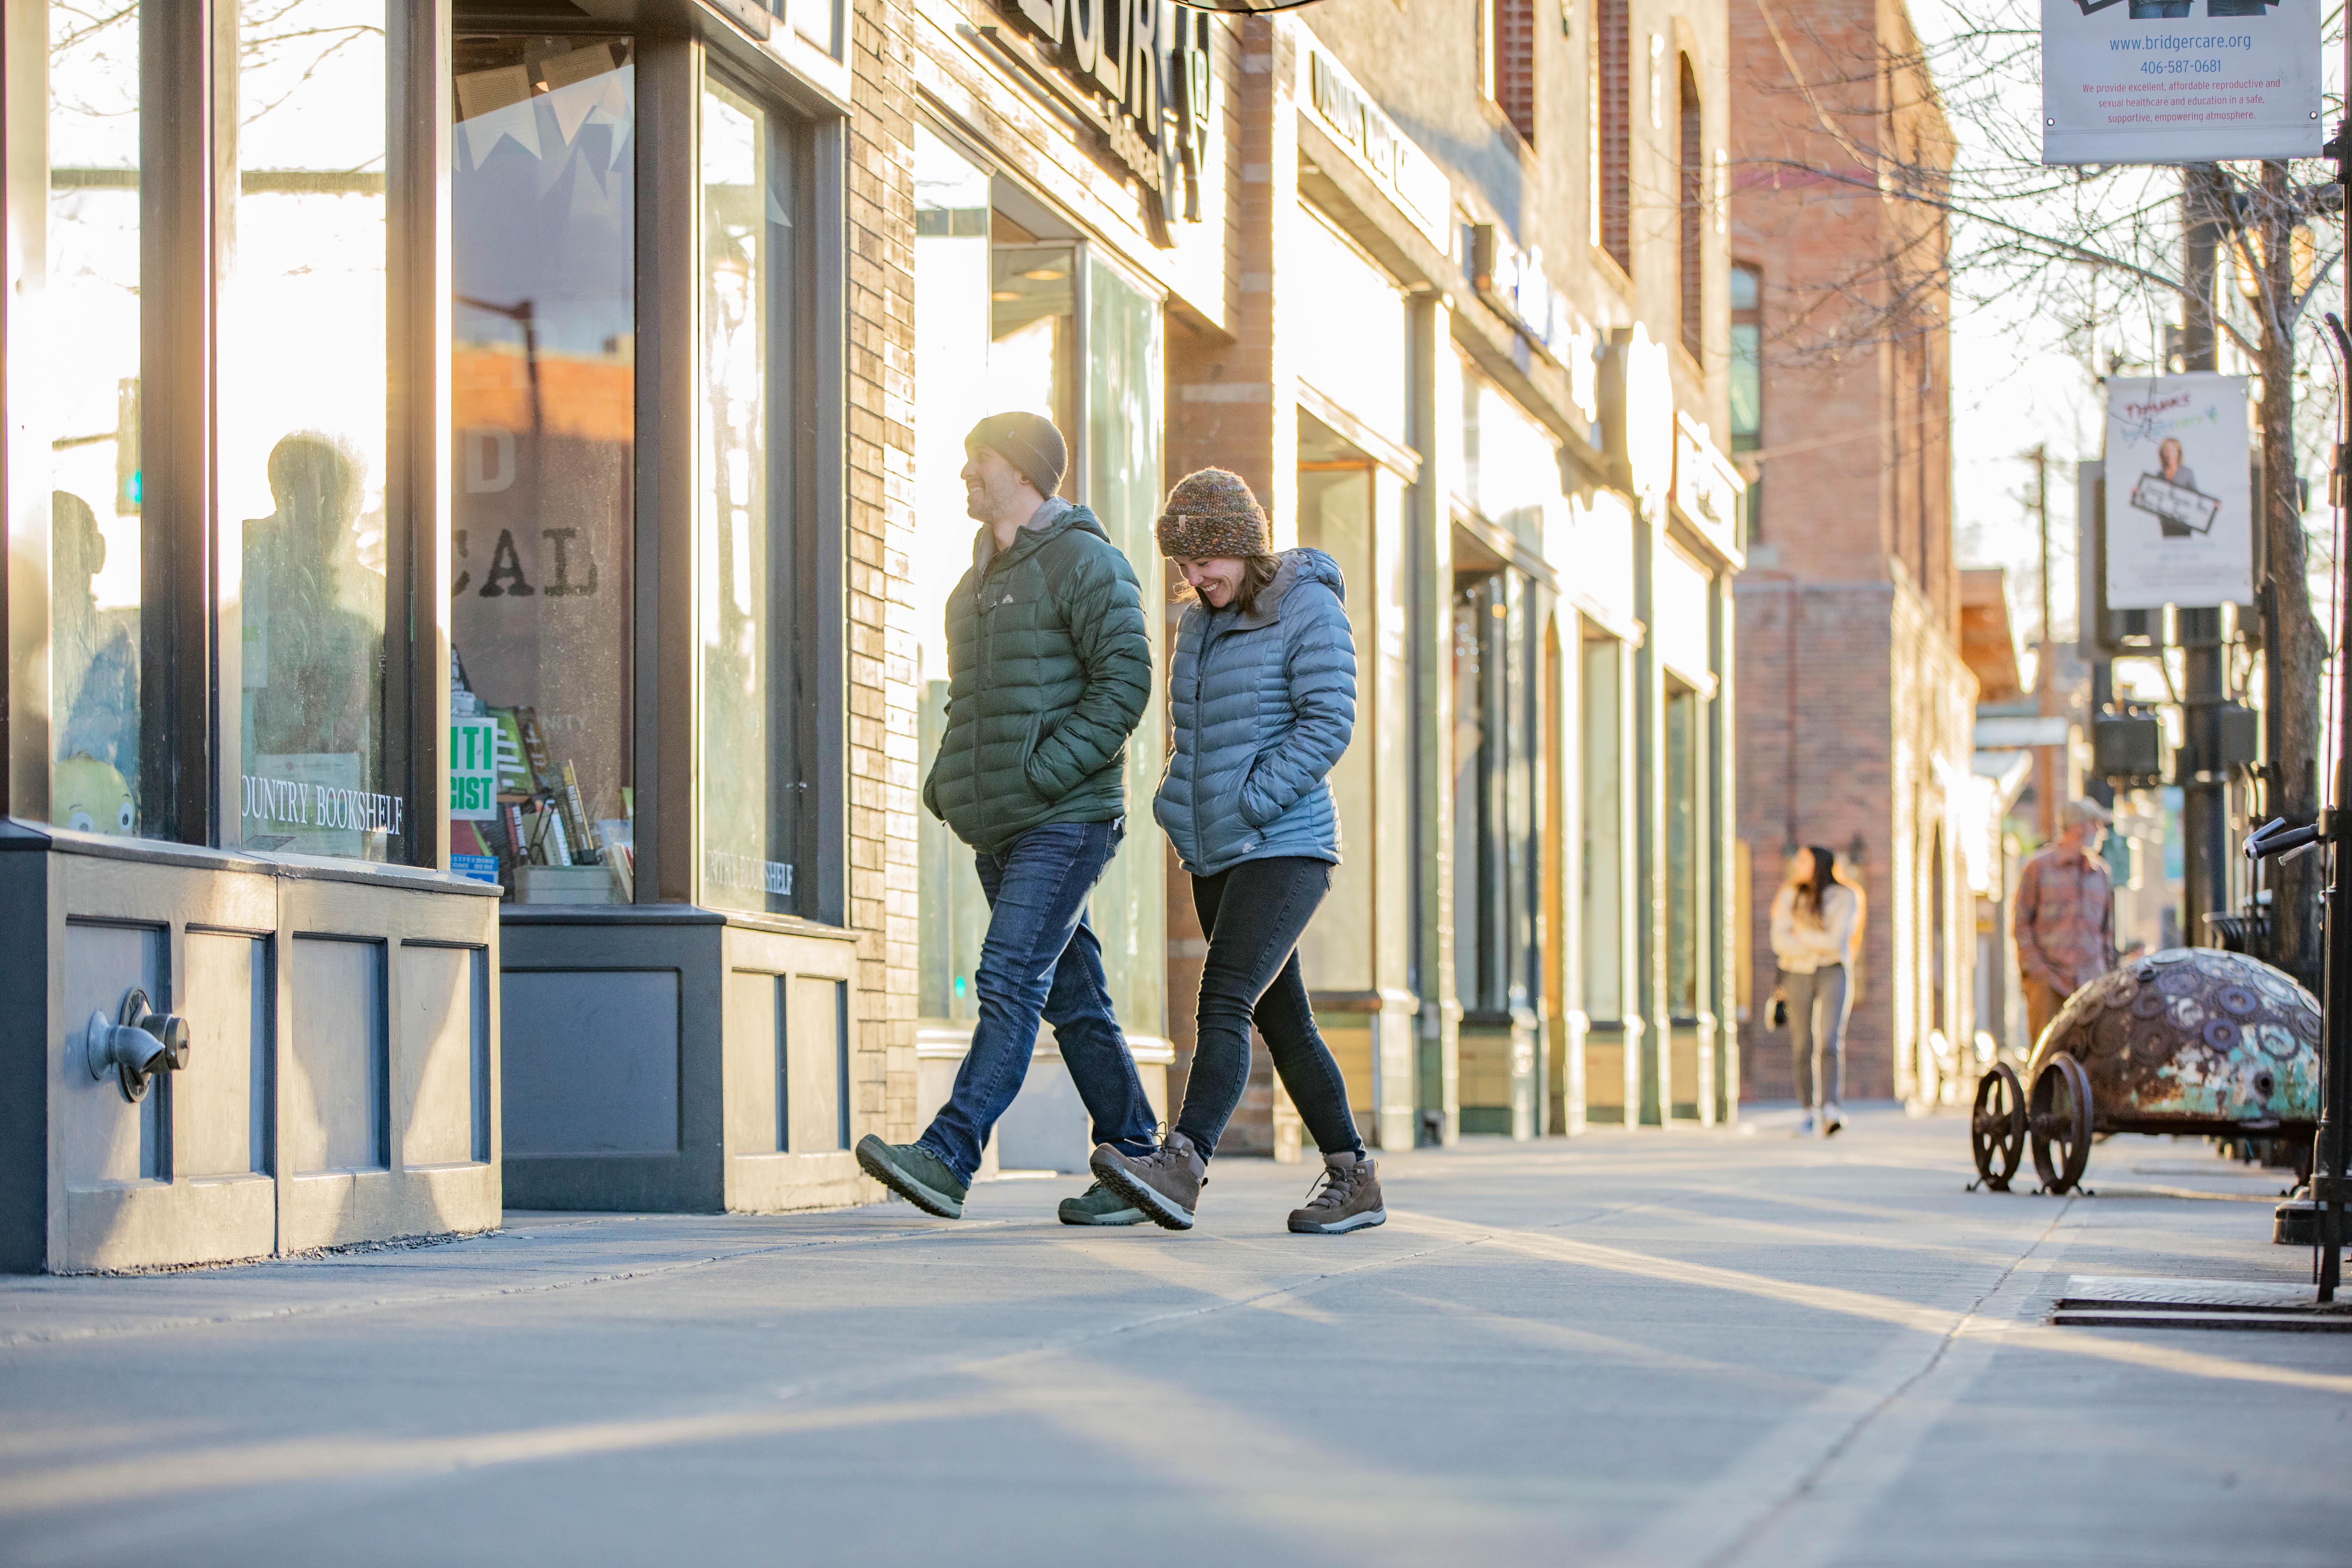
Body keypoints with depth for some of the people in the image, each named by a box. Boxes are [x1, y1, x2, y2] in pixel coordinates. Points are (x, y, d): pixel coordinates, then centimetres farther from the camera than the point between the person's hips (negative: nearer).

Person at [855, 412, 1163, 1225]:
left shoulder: (1083, 562, -7)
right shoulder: (983, 578, 20)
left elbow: (1124, 680, -15)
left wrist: (1043, 771, -20)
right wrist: (945, 782, 9)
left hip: (1065, 819, -9)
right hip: (997, 826, 9)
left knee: (1011, 982, -17)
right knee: (1071, 998, 9)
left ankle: (947, 1158, -26)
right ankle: (1135, 1161, 14)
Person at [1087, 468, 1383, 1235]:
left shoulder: (1310, 612, -8)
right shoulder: (1201, 624, 15)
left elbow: (1330, 725, -16)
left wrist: (1248, 805, -19)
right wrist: (1179, 806, 5)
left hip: (1283, 849, -8)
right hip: (1216, 858, 8)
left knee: (1224, 1004, -22)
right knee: (1283, 1022, 9)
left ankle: (1180, 1168, -35)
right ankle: (1353, 1181, 17)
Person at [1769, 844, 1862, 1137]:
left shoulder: (1844, 898, -1)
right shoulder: (1790, 897, 7)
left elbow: (1837, 942, -11)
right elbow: (1780, 941, -3)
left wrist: (1802, 936, -3)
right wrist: (1819, 946, -12)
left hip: (1834, 973, -3)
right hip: (1798, 973, 3)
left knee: (1830, 1041, -18)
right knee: (1803, 1046, 1)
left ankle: (1831, 1110, -27)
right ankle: (1811, 1111, 10)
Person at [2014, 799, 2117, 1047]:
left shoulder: (2099, 872, 15)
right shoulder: (2039, 867, 2)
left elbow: (2108, 927, 21)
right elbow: (2020, 922, 0)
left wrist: (2108, 969, 11)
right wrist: (2034, 968, -9)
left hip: (2091, 979, 4)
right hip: (2048, 979, -4)